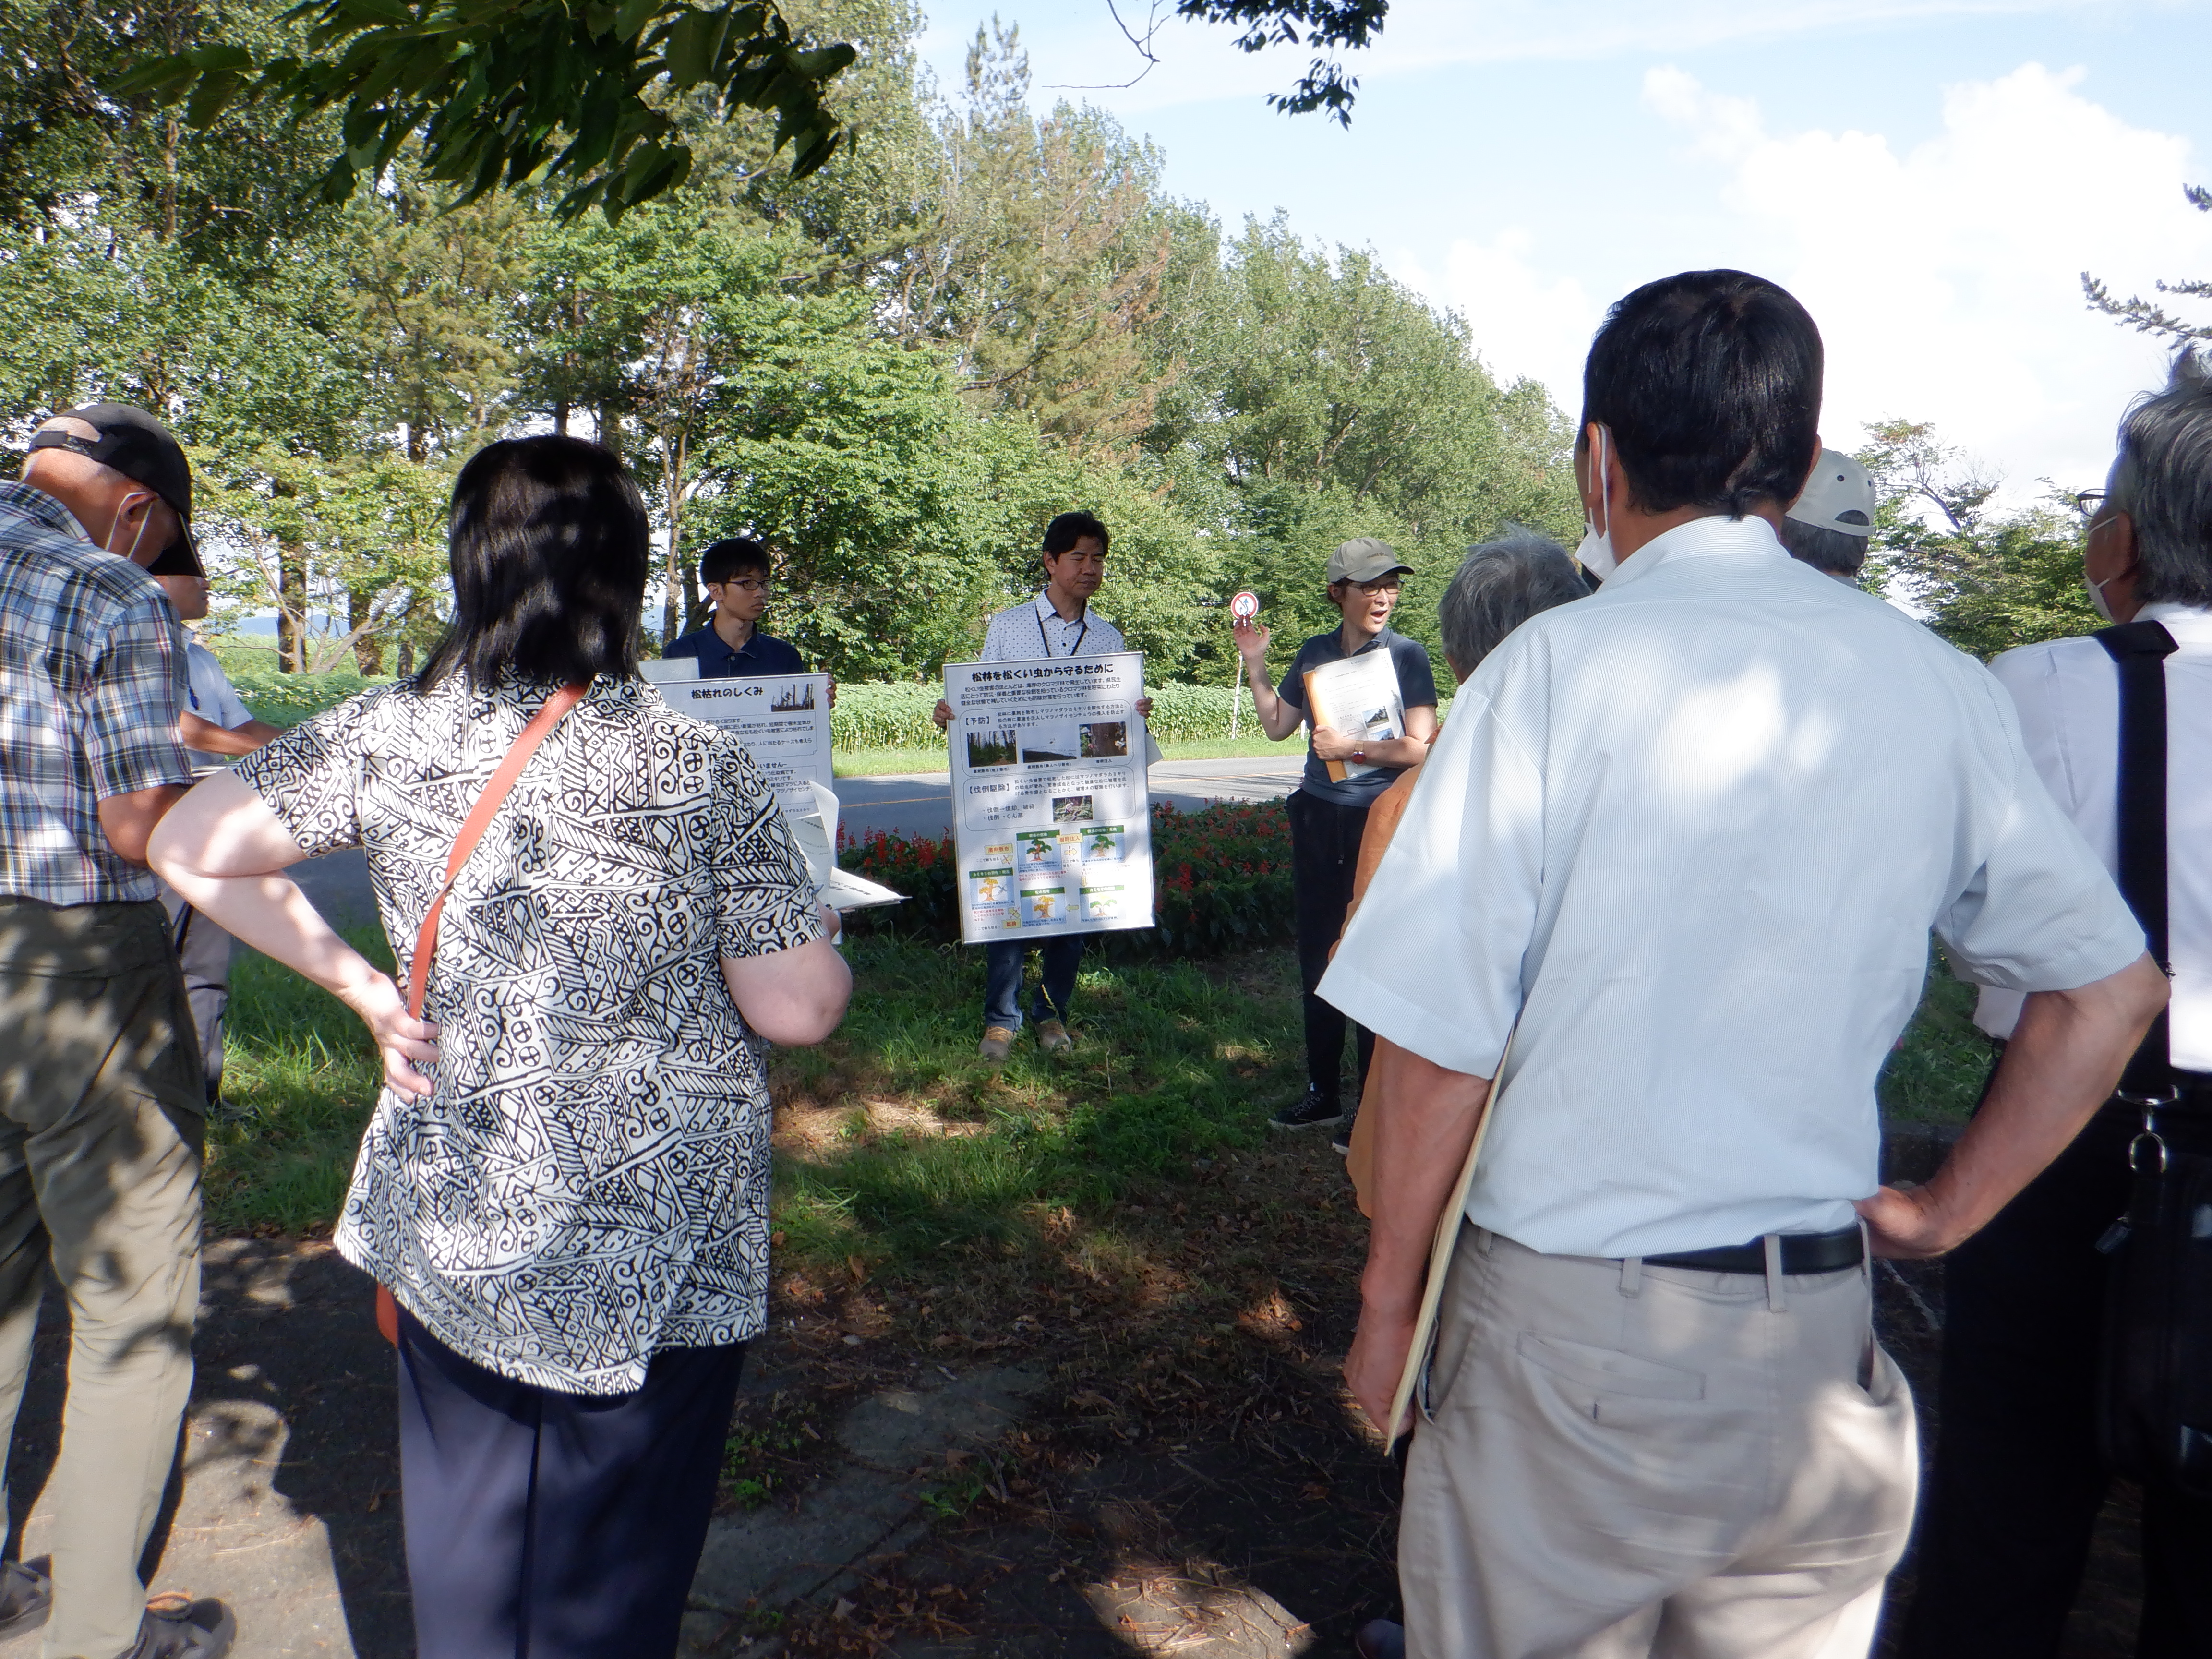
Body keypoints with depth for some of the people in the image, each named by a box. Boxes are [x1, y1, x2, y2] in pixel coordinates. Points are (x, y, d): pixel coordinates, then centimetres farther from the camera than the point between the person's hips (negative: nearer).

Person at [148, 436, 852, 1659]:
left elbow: (187, 849, 4)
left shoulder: (388, 736, -5)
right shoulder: (696, 767, -16)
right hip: (654, 1247, -3)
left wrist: (358, 984, 7)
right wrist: (811, 935, 6)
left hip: (452, 1224, 4)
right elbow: (797, 1011, -15)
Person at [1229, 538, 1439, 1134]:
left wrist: (1352, 747, -18)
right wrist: (1254, 664, 6)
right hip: (1316, 817, 6)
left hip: (1378, 822, -5)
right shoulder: (1316, 652, 9)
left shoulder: (1405, 655, -6)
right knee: (1316, 955, 12)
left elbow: (1419, 748, -11)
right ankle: (1322, 1093, 27)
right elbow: (1277, 726, 15)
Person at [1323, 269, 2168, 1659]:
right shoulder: (1934, 683, 1)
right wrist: (1943, 1217, 13)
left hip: (1568, 1328, -4)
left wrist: (1388, 1306, -1)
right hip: (1823, 1340, 4)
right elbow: (2112, 989, 8)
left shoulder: (1557, 665, -13)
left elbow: (1440, 1040, -13)